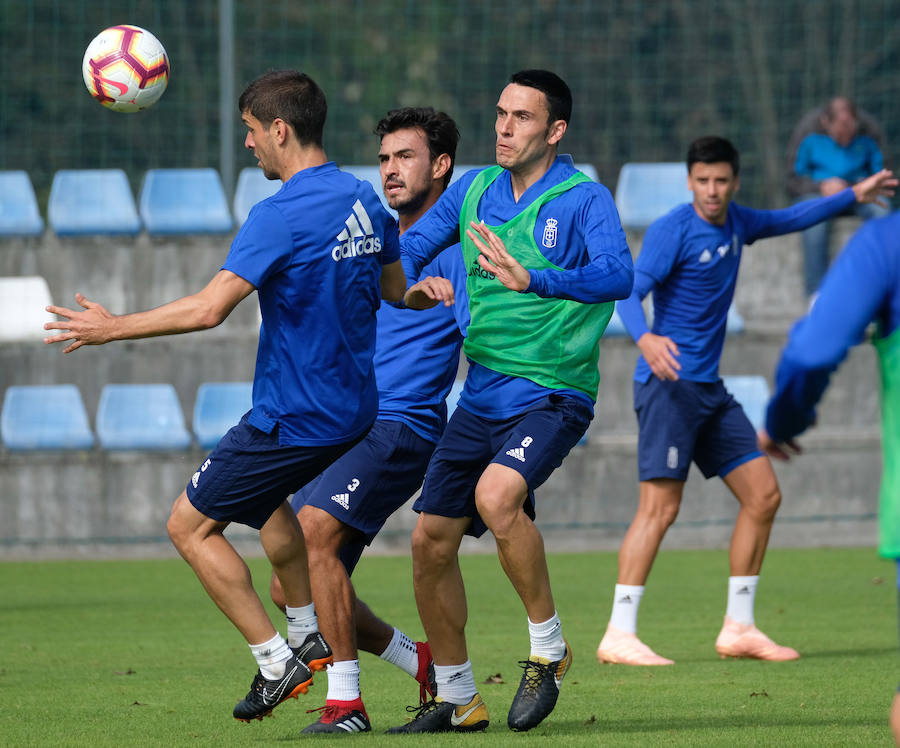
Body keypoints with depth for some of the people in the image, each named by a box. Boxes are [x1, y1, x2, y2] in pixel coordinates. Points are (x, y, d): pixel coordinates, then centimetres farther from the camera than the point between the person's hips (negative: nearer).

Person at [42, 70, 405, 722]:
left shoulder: (281, 216, -21)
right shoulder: (364, 199, 4)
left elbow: (208, 309, -27)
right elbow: (395, 289, 18)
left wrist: (112, 327, -18)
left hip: (294, 418, -9)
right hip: (355, 409, 9)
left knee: (190, 525, 3)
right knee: (266, 495, 34)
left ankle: (276, 662, 1)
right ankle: (310, 637, 33)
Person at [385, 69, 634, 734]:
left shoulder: (585, 200, -11)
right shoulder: (474, 191, 8)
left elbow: (618, 275, -28)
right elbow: (407, 250, 17)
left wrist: (533, 280, -43)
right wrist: (412, 287, -7)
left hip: (553, 395, -7)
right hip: (482, 397, 7)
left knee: (496, 495, -32)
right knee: (431, 542, 4)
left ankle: (549, 647, -11)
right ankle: (456, 699, 21)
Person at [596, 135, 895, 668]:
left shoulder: (734, 221, 13)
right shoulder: (673, 230, -11)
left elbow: (788, 220, 33)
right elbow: (630, 290, -22)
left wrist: (854, 196, 34)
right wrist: (645, 338, -42)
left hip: (710, 388, 8)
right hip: (668, 384, -8)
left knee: (763, 495, 5)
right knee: (661, 505, -16)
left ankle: (738, 628, 12)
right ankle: (619, 635, -16)